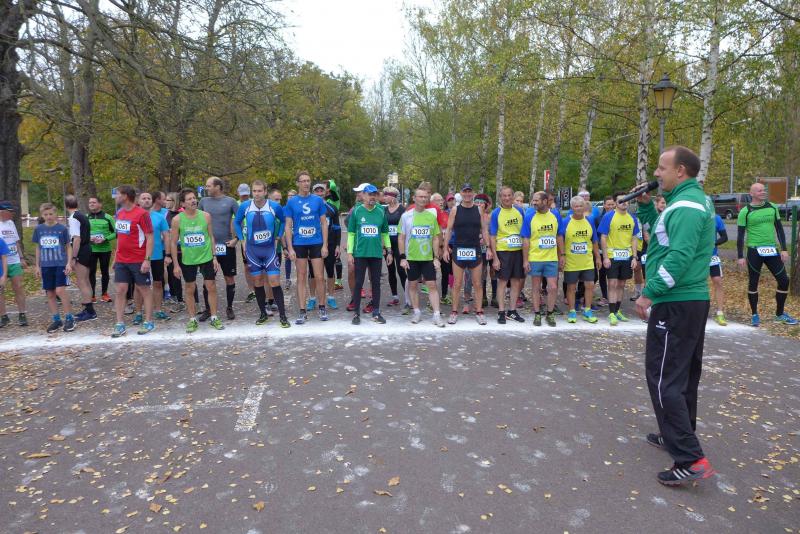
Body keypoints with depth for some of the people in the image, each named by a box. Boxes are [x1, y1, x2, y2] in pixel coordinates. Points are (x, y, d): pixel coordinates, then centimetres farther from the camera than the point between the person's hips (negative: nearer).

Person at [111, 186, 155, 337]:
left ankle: (148, 322, 13)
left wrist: (147, 260, -18)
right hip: (121, 261, 7)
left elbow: (150, 237, -14)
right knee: (120, 290, 4)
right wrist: (116, 257, 16)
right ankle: (120, 324, 10)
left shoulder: (142, 213, -12)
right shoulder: (119, 213, 10)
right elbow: (120, 236, 19)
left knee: (144, 289, 4)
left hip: (139, 261, -6)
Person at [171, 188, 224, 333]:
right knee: (190, 290, 8)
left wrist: (215, 257, 1)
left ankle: (213, 318, 16)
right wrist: (175, 264, -3)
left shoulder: (206, 216, -3)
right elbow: (173, 242, -1)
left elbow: (211, 237, 5)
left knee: (211, 287, 3)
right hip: (188, 260, -1)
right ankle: (192, 320, 21)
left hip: (207, 258, 1)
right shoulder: (177, 219, -7)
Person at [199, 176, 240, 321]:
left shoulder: (230, 201, -3)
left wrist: (236, 238, -8)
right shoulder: (204, 201, 5)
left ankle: (229, 308, 19)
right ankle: (207, 309, 18)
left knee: (229, 278, 5)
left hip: (227, 245, -2)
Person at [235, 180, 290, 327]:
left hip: (270, 249, -2)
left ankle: (282, 316, -1)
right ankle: (263, 314, 21)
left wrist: (278, 237, 3)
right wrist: (242, 240, 7)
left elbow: (284, 221, 10)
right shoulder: (245, 206, -4)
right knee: (258, 282, 8)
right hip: (252, 250, 2)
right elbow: (236, 222, 13)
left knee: (274, 281, -7)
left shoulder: (275, 206, -9)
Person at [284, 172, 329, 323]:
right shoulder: (291, 202, 1)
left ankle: (322, 308, 18)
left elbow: (324, 223, 4)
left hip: (316, 243, 0)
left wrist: (325, 245, -3)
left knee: (319, 277, 3)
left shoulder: (318, 200, 2)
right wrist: (290, 248, -5)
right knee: (301, 278, 6)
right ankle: (303, 312, 12)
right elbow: (288, 226, 2)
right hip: (299, 244, 0)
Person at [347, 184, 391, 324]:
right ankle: (357, 313, 12)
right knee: (358, 283, 2)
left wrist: (389, 252, 8)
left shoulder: (381, 212, 6)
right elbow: (351, 234, 1)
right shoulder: (356, 211, 0)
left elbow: (385, 233, 12)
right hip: (360, 254, -2)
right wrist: (349, 253, -5)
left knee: (376, 283, 8)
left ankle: (376, 313, 18)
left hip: (377, 254, 2)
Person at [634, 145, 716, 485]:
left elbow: (679, 257, -27)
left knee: (664, 377, -9)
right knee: (682, 373, 19)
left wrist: (649, 293, -22)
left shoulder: (686, 206, -18)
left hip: (676, 303, -11)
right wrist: (645, 205, 10)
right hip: (691, 300, 11)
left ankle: (690, 460, -7)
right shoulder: (690, 200, 15)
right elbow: (660, 231, 24)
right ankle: (680, 437, 33)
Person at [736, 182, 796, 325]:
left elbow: (779, 229, 11)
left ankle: (780, 314, 18)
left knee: (784, 280, 3)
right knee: (753, 283, 4)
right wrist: (740, 256, -7)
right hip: (754, 251, -4)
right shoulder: (745, 211, -5)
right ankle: (754, 315, 17)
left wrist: (784, 249, 5)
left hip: (772, 250, 4)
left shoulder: (772, 207, 7)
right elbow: (740, 235, -4)